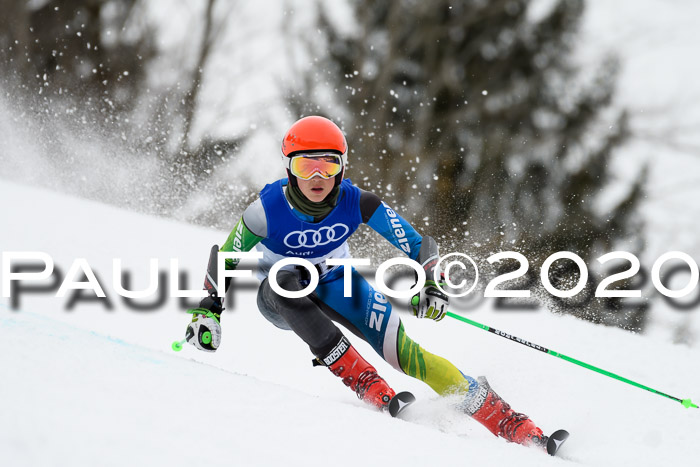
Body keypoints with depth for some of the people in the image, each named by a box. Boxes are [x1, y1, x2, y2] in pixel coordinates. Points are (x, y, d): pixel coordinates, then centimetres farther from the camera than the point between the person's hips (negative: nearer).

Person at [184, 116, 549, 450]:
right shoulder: (268, 210, -27)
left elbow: (417, 244, -18)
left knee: (403, 352, -18)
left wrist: (431, 285, -34)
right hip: (280, 298, -1)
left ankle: (514, 426, -14)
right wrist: (207, 312, -13)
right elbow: (224, 258, -10)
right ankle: (365, 383, -37)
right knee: (285, 280, -39)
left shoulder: (356, 203, -24)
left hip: (335, 286, 1)